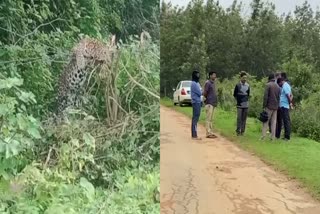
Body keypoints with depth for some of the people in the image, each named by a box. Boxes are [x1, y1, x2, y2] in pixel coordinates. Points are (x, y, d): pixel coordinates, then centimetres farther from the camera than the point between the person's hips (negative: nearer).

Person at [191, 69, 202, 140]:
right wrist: (202, 92, 4)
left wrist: (201, 92, -2)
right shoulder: (194, 84, -14)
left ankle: (194, 134, 17)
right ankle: (194, 135, -7)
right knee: (195, 118, -9)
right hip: (196, 102, -10)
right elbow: (199, 93, -15)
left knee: (195, 118, 11)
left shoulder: (197, 83, 16)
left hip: (198, 102, 10)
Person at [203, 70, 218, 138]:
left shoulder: (213, 83, 16)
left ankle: (211, 133, 16)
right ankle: (208, 133, -3)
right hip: (209, 103, -9)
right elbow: (204, 93, -15)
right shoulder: (208, 83, -11)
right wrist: (208, 98, 0)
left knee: (210, 119, 12)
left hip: (213, 103, 9)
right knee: (208, 119, -6)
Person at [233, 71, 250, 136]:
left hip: (246, 105, 3)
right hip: (239, 105, -3)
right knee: (239, 118, -6)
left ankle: (242, 131, 12)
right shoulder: (238, 85, -1)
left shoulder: (247, 86, 8)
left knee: (244, 118, 5)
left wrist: (247, 99, 7)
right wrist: (238, 100, 1)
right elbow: (234, 94, 6)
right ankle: (238, 131, 0)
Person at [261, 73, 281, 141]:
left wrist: (264, 106, -9)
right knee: (274, 122, 6)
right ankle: (273, 137, 5)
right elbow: (279, 97, 14)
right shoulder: (278, 86, 12)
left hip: (269, 106, -5)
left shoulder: (268, 85, -7)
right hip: (275, 107, 5)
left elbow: (265, 96, -13)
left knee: (266, 121, -1)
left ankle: (263, 135, -7)